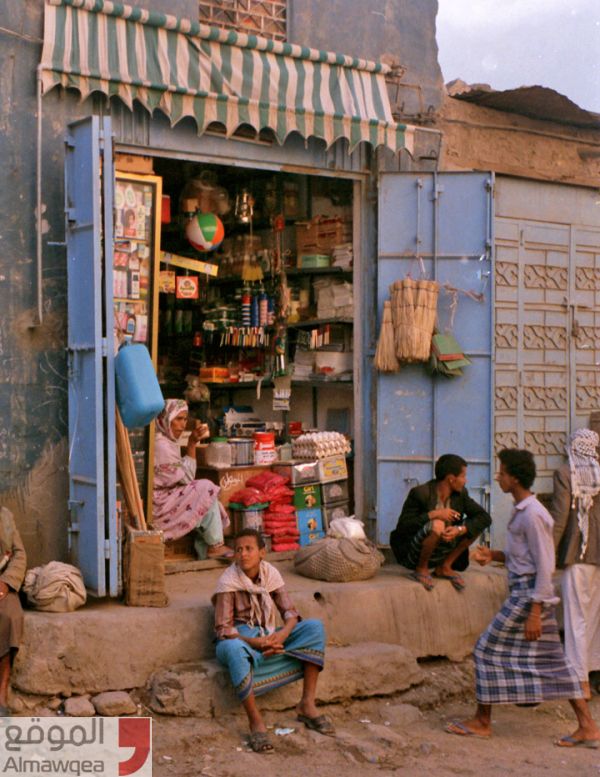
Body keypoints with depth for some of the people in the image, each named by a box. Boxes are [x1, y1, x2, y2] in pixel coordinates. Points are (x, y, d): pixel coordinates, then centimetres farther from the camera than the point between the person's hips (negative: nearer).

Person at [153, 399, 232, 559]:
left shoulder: (168, 441, 13)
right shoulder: (160, 444, -19)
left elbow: (181, 476, 9)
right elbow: (186, 477, -17)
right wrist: (192, 443, -17)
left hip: (167, 495, 10)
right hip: (157, 504, -10)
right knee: (206, 489, -13)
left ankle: (204, 551, 0)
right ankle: (215, 546, -6)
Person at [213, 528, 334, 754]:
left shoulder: (270, 573, 0)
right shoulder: (228, 581, -13)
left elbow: (290, 613, -2)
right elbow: (223, 630, -16)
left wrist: (282, 634, -24)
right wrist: (256, 642, -29)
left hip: (268, 637, 5)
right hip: (239, 639, -5)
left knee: (315, 627, -15)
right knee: (234, 649, -43)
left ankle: (307, 704, -18)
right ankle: (255, 722, -34)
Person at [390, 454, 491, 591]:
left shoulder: (460, 494, -1)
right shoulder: (420, 493, -19)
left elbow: (485, 517, -8)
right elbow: (402, 527, -23)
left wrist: (459, 530, -25)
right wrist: (433, 514, -31)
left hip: (441, 552, 6)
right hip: (412, 555, -6)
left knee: (476, 524, -8)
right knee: (437, 525, -35)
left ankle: (445, 567, 2)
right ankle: (421, 569, -11)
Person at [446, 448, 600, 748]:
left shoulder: (532, 515, -18)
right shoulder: (522, 510, 12)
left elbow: (544, 566, -19)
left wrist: (534, 613, -20)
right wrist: (494, 555, 8)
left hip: (528, 594, -10)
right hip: (525, 592, 10)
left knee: (489, 649, 0)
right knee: (550, 658, 10)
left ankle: (482, 721, 12)